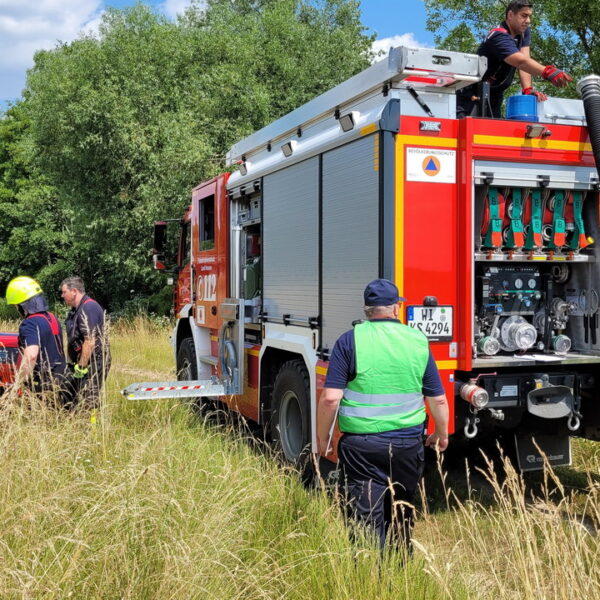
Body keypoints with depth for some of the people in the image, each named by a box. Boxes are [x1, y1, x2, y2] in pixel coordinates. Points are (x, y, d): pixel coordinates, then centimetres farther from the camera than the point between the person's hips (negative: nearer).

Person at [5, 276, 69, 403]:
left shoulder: (30, 324, -19)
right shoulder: (52, 318, 9)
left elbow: (31, 355, -31)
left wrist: (18, 384, -24)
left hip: (42, 386, -8)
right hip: (61, 380, 8)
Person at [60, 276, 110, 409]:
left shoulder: (88, 308, -16)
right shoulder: (76, 310, 17)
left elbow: (90, 342, -23)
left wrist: (81, 367, -20)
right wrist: (75, 363, 18)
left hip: (93, 362, -11)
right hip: (82, 361, 11)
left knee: (88, 403, -11)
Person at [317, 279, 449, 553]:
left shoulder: (350, 340, -7)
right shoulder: (418, 341, 2)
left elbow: (330, 398, -12)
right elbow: (438, 399, 7)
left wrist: (322, 437, 2)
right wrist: (441, 434, 23)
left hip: (361, 446, -3)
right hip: (408, 445, 4)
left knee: (366, 518, 1)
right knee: (401, 514, 22)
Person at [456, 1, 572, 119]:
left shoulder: (524, 32, 6)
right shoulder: (500, 37, -21)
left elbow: (524, 60, -7)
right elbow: (521, 62, -37)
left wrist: (528, 89, -24)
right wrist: (548, 73, -52)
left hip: (494, 96, 8)